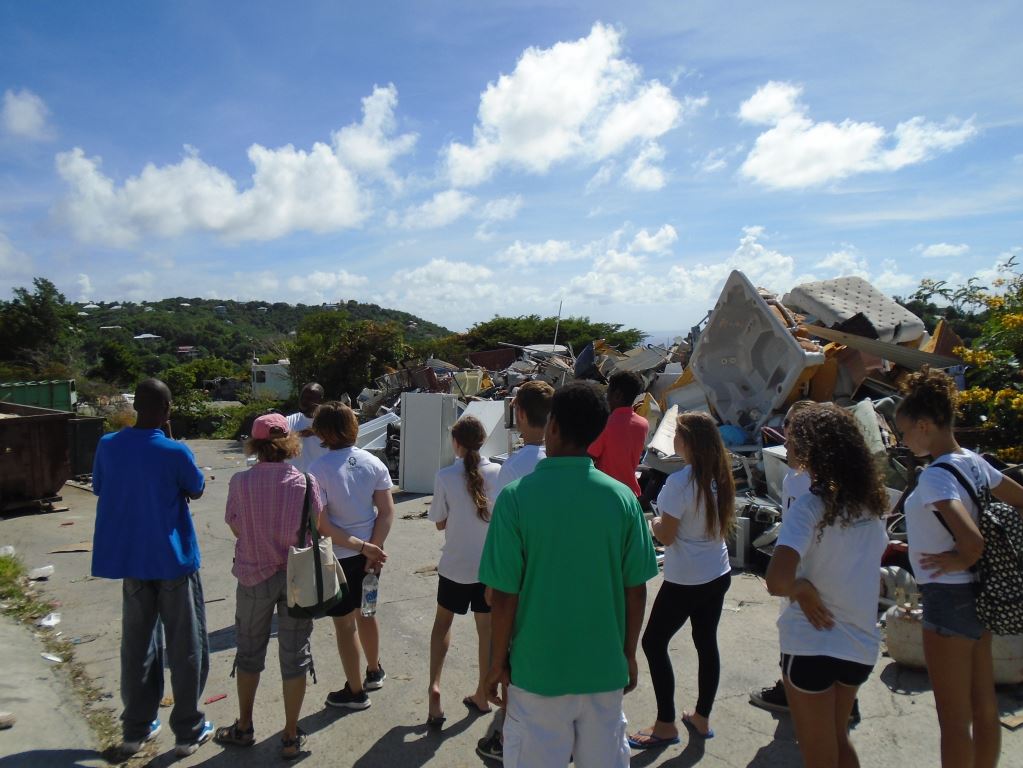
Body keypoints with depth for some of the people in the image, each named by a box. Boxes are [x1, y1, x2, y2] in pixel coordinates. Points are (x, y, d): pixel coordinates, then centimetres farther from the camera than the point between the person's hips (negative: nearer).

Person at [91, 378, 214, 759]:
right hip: (173, 560, -4)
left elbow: (99, 488, 10)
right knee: (185, 645, 8)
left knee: (137, 643, 17)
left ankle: (136, 728, 27)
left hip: (130, 559, 5)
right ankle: (188, 730, 17)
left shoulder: (108, 446, -5)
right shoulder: (175, 452, -18)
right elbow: (196, 490, -1)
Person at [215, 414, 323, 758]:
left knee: (249, 652, 21)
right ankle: (291, 736, 21)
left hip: (254, 575, 1)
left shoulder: (240, 482, -13)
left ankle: (244, 727, 36)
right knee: (294, 655, 11)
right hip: (297, 576, 0)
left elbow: (235, 528, -5)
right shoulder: (304, 481, -12)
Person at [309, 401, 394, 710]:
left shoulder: (319, 469, -17)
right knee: (366, 613, 25)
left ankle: (355, 691, 25)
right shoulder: (373, 463, -5)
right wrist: (372, 549, -9)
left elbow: (322, 525, -19)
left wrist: (361, 547, -14)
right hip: (369, 553, 5)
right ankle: (374, 672, 43)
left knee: (344, 623, 11)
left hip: (339, 555, -5)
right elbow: (387, 512, -8)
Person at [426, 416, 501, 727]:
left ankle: (434, 686, 8)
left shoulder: (445, 477, -14)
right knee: (487, 630, 13)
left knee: (442, 622, 20)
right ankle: (482, 696, 25)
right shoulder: (498, 473, -9)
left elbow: (440, 523, -6)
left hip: (456, 564, -1)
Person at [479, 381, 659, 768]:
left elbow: (504, 595, -13)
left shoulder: (516, 497, -16)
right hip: (605, 669, 3)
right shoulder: (623, 498, -9)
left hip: (538, 669, -2)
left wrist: (498, 662, 1)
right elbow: (636, 591, -2)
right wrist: (629, 654, 13)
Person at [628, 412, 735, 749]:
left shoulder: (680, 482, -22)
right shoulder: (720, 477, 2)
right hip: (718, 574, 8)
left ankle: (665, 726, 13)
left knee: (654, 644, 6)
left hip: (685, 581, -8)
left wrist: (655, 523, 3)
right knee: (706, 643, 17)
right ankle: (702, 718, 30)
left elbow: (666, 535, -16)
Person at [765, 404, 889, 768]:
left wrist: (803, 589, -14)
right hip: (862, 644, 6)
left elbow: (776, 581, -34)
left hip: (812, 645, -6)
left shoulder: (810, 507, -21)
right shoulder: (871, 501, -1)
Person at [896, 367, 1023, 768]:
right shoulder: (975, 462, 2)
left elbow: (972, 541, -35)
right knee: (984, 707, 21)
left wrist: (959, 562, -16)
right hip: (977, 594, 9)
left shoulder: (936, 476, -24)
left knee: (953, 719, 6)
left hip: (948, 598, -9)